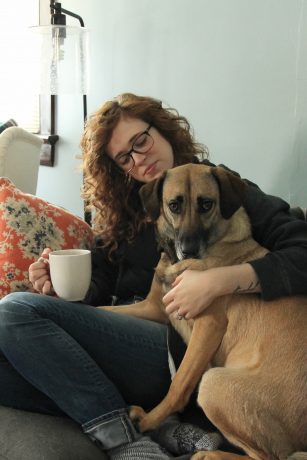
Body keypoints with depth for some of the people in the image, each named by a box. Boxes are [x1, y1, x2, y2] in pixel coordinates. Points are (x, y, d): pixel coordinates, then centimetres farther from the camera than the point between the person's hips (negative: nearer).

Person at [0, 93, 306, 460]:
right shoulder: (122, 208, 21)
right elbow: (99, 289, 16)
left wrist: (223, 279, -22)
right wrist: (60, 291, -5)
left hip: (183, 350, -6)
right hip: (121, 342, 6)